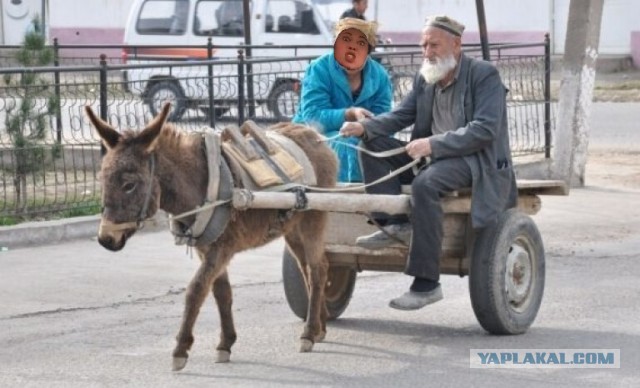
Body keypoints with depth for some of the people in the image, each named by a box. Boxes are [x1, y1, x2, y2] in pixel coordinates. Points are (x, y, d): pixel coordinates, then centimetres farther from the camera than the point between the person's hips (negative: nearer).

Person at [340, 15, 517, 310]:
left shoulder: (484, 75, -8)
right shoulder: (424, 79, 12)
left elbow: (485, 129, -19)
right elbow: (400, 116, 7)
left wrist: (434, 143, -27)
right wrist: (365, 127, -14)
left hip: (475, 160, -8)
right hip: (431, 156, 8)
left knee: (425, 183, -36)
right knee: (373, 145, -7)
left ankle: (427, 283, -33)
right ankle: (394, 223, -19)